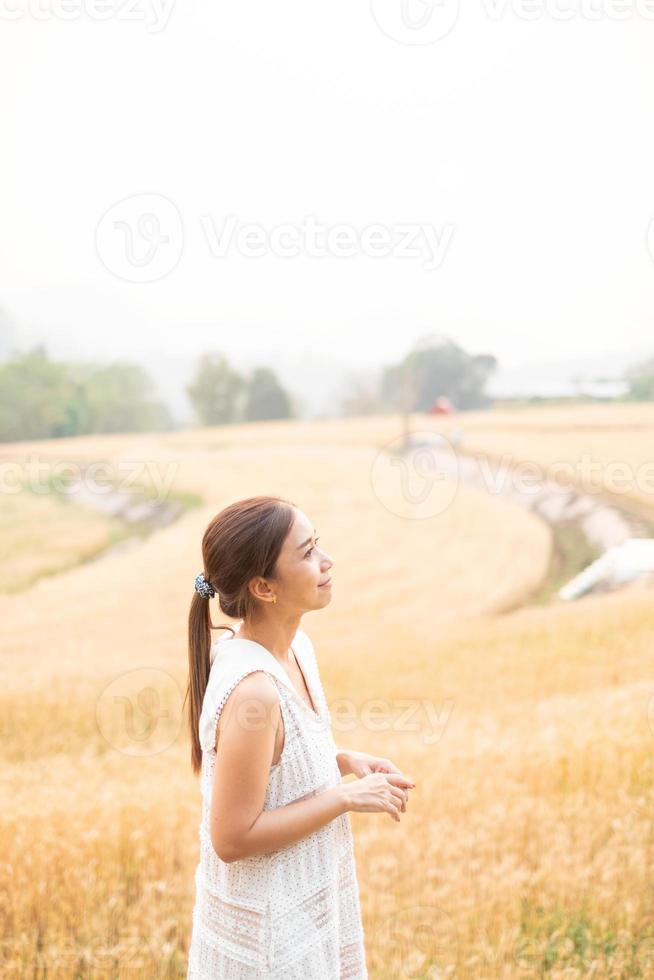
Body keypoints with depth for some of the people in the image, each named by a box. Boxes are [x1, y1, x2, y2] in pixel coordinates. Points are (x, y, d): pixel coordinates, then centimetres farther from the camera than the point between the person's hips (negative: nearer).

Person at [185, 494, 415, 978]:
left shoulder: (297, 648, -3)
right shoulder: (252, 689, -29)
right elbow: (233, 838, -25)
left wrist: (343, 760, -3)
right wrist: (346, 797, -20)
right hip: (267, 930, -8)